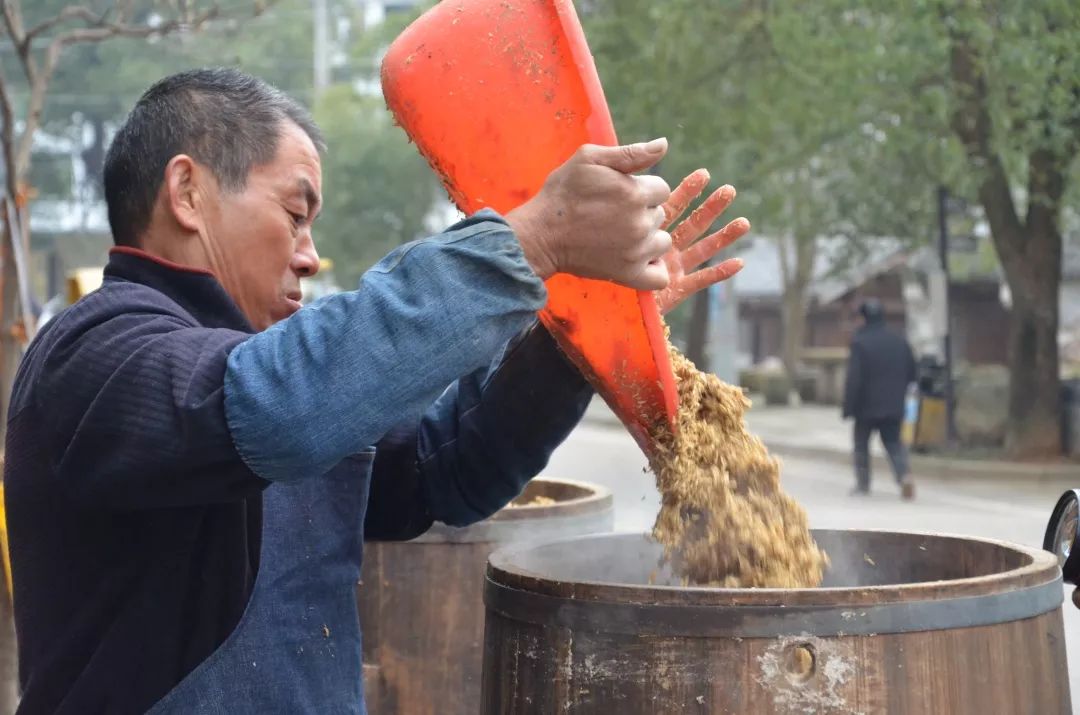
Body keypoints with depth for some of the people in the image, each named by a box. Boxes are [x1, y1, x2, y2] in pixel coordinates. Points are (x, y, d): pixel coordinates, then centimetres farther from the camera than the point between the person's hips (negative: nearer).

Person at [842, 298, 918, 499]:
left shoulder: (860, 343, -14)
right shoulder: (900, 341, 3)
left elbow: (854, 379, -17)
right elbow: (911, 373, 11)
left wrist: (848, 407, -12)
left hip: (867, 406, -4)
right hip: (894, 406, 4)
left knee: (861, 444, 13)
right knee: (893, 442, 11)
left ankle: (862, 484, 16)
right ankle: (904, 475, -13)